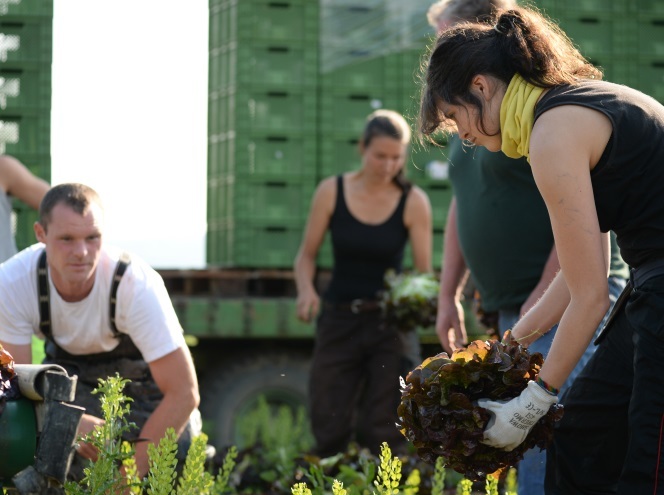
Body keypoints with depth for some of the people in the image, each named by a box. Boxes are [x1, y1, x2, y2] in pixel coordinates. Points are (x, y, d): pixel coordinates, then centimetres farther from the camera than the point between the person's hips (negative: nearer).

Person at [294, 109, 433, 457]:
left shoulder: (414, 202, -6)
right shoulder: (331, 192, -3)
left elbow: (424, 271, -5)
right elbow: (307, 254, 4)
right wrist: (306, 290, -16)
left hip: (390, 323, -1)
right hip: (339, 320, 1)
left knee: (384, 433, -5)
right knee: (327, 425, -4)